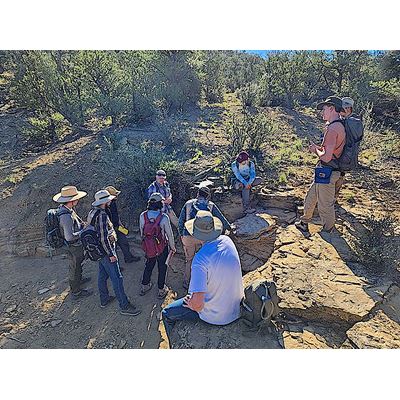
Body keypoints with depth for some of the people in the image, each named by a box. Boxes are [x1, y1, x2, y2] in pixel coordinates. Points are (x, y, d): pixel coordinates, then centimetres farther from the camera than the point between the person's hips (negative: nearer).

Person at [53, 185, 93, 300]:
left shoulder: (63, 208, -5)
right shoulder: (66, 216, -36)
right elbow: (69, 237, -35)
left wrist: (81, 224, -1)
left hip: (74, 245, 9)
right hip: (73, 247, -9)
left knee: (76, 264, 30)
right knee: (75, 268, 11)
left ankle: (78, 280, 55)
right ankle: (76, 292, 32)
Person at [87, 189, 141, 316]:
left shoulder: (92, 212, 4)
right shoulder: (101, 215, -27)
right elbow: (103, 238, -27)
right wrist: (111, 254, -19)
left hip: (99, 251, 10)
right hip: (106, 251, -10)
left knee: (102, 275, 22)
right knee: (117, 278, -2)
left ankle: (104, 299, 39)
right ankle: (124, 306, 8)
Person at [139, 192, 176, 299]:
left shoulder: (142, 216, -15)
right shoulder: (164, 218, -26)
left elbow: (141, 233, -1)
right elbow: (169, 234, -14)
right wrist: (172, 247, 2)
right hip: (162, 248, -3)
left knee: (148, 266, 25)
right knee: (162, 268, 17)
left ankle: (144, 286, 43)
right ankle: (161, 290, 33)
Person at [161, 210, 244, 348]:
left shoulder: (200, 259, -33)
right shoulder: (227, 241, -12)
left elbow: (197, 304, -32)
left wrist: (189, 302, -13)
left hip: (215, 315, -7)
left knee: (167, 314, 12)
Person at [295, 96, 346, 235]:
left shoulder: (333, 128, -21)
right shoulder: (339, 126, 12)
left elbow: (327, 157, -27)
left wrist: (316, 150, -8)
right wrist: (319, 148, 8)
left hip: (327, 172, -10)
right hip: (325, 172, 10)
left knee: (325, 205, 5)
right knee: (310, 198, 22)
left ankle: (328, 232, 23)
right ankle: (304, 223, 38)